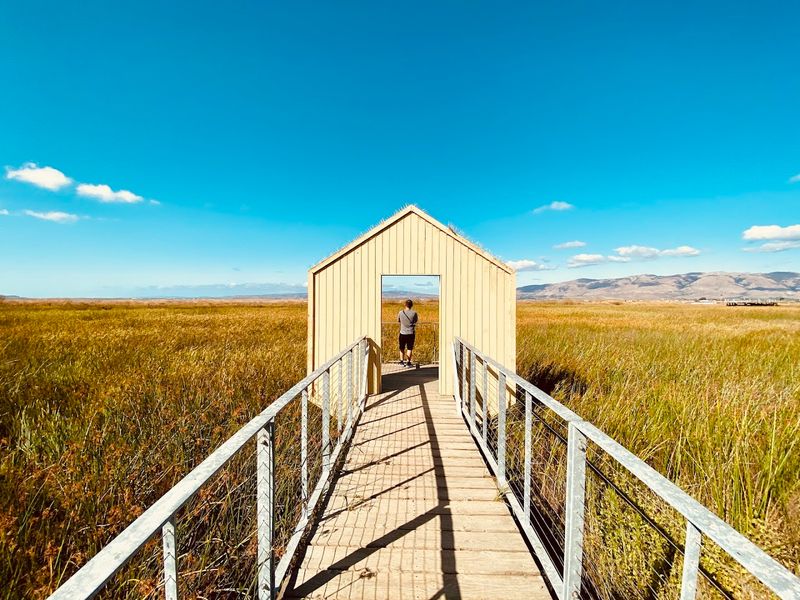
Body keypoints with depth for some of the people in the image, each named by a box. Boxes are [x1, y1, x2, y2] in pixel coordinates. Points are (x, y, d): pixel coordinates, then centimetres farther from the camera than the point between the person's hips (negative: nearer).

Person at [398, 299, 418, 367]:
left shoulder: (401, 312, -5)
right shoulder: (414, 313, -9)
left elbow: (398, 321, 10)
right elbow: (416, 321, 8)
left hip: (403, 333, 1)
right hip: (411, 333, -1)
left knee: (402, 348, 16)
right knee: (409, 348, 7)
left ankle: (402, 361, 18)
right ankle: (408, 362, 7)